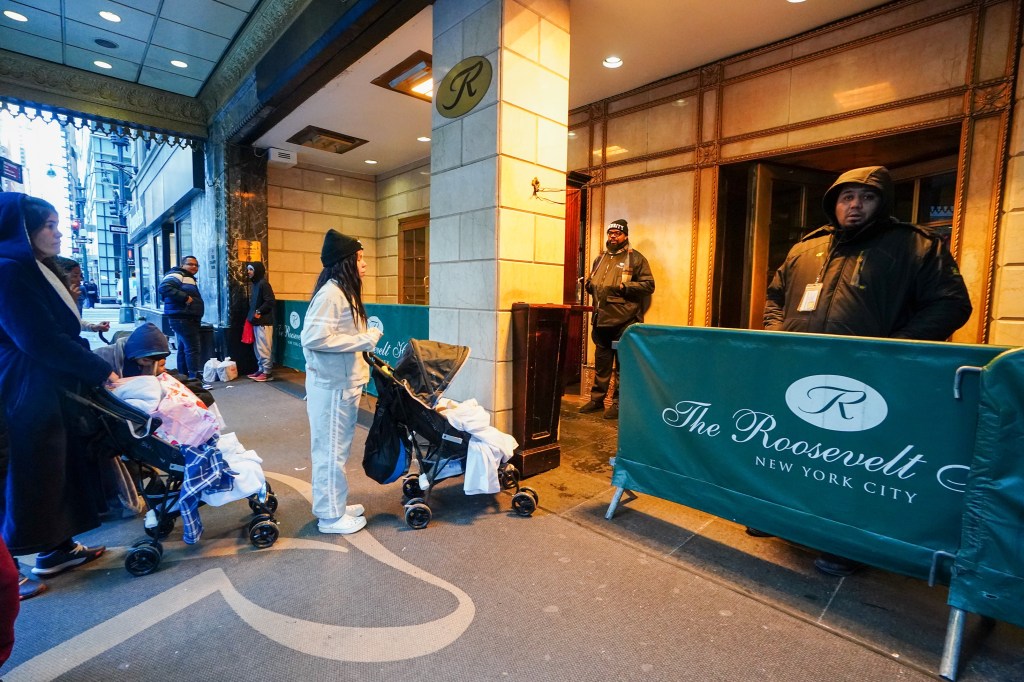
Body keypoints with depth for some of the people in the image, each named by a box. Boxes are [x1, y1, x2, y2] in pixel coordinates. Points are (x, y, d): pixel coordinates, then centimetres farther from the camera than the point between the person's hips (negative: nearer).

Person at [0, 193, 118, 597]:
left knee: (60, 466, 14)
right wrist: (101, 371, -15)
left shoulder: (39, 270, 13)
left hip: (52, 390, 9)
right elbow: (41, 340, -21)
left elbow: (62, 332, 13)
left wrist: (94, 369, 5)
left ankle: (58, 549, 27)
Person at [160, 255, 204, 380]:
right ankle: (194, 377, -13)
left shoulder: (191, 279, 22)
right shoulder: (177, 275, -9)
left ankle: (183, 376, 22)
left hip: (189, 319, 11)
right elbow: (164, 287, -26)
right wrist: (185, 297, -25)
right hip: (182, 318, -11)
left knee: (183, 348, 14)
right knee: (192, 348, -13)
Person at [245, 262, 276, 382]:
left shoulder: (263, 283, -12)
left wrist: (259, 312, -16)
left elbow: (270, 302, -20)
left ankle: (267, 372, -2)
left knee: (264, 347, -6)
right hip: (257, 321, 10)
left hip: (264, 322, -10)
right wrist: (252, 315, 9)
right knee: (258, 347, 13)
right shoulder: (255, 284, 16)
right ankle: (261, 370, 21)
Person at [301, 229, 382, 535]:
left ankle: (333, 505, 33)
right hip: (332, 385, -10)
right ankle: (331, 516, 17)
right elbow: (315, 337, -26)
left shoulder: (344, 292, 14)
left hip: (343, 382, 10)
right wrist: (363, 340, -21)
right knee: (331, 450, 2)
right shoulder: (331, 293, -18)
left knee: (337, 448, 18)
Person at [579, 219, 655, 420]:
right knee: (601, 362, 14)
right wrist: (590, 285, 6)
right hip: (601, 319, 6)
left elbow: (648, 285, -6)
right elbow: (591, 281, 30)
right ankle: (597, 398, 24)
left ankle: (618, 402, 11)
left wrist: (623, 287, -17)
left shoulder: (635, 258, 0)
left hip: (624, 321, -6)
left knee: (622, 365, 1)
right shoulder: (600, 258, 18)